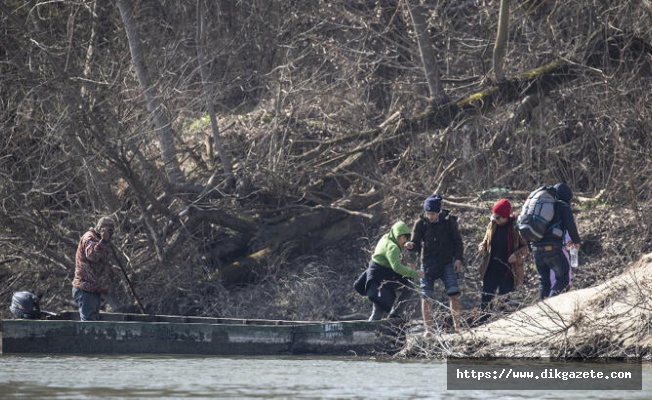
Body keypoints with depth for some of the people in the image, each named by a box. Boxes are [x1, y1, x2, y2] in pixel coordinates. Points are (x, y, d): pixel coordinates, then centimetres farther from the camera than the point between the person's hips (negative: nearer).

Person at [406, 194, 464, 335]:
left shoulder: (449, 221, -3)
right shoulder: (421, 223, -4)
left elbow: (457, 241, 5)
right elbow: (417, 243, -1)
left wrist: (459, 258, -5)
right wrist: (411, 245, -24)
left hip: (447, 263, 0)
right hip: (428, 263, 0)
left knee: (454, 294, -9)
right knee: (427, 297, -3)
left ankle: (457, 325, 3)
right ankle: (428, 329, 4)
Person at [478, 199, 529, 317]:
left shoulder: (516, 227, -9)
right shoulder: (492, 225, 5)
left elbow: (526, 246, -2)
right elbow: (485, 241, 18)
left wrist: (517, 254, -20)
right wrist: (482, 247, -5)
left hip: (508, 270, -4)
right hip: (491, 269, 4)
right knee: (486, 298, 1)